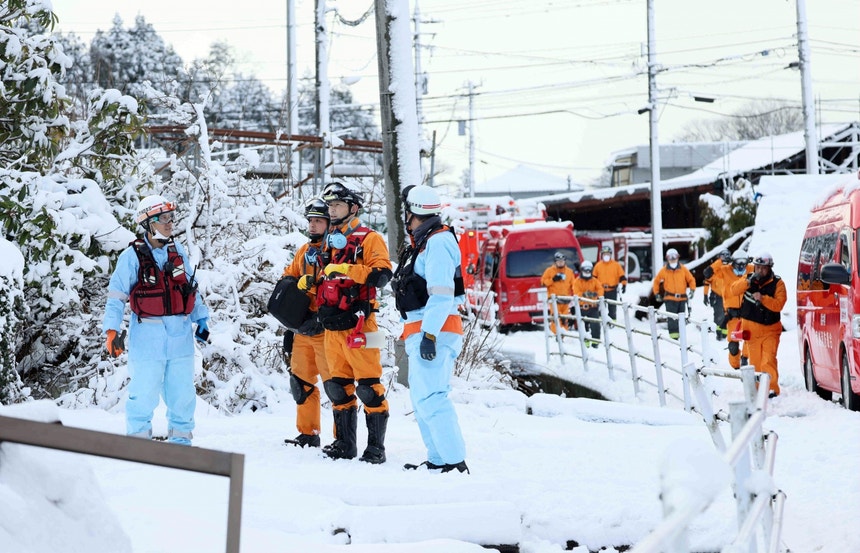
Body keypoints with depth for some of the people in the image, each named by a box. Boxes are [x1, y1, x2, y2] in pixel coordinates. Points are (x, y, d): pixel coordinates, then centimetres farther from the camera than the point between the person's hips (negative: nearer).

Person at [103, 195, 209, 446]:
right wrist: (112, 330, -13)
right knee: (144, 390, -2)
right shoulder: (132, 257, -7)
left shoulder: (177, 251, 9)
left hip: (180, 333, 5)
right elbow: (116, 296, -5)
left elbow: (191, 288, 19)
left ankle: (180, 437, 22)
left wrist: (201, 319, 18)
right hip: (147, 335, -5)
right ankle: (138, 439, 12)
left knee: (182, 390, 9)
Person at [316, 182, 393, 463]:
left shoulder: (369, 239, -4)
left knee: (368, 387, -8)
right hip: (332, 325, 8)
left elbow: (382, 274, -19)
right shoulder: (330, 241, 20)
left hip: (357, 323, -8)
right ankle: (344, 443, 19)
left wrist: (346, 269, -25)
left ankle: (376, 447, -5)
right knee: (338, 386, 11)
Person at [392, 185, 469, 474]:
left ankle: (454, 462, -19)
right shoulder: (423, 243, 19)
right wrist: (413, 335, 25)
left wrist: (429, 335, -25)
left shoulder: (438, 243, -13)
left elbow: (441, 295, -21)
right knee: (422, 398, 14)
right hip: (422, 333, 11)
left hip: (434, 332, -11)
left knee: (430, 398, -16)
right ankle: (437, 460, 18)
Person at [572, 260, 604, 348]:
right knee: (583, 325, 2)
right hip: (582, 306, 0)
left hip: (593, 306, 0)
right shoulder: (577, 281, 3)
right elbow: (576, 293, -11)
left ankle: (595, 340, -3)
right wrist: (584, 294, -33)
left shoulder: (594, 281, 8)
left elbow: (600, 289, -9)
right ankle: (585, 340, 16)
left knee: (595, 324, -11)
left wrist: (595, 294, -32)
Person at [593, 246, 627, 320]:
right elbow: (594, 277, 10)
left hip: (612, 290, -1)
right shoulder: (598, 265, 5)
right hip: (601, 291, 1)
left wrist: (624, 285, -9)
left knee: (612, 308, 4)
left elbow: (622, 276, 1)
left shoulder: (616, 265, 1)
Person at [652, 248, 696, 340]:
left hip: (682, 298, 3)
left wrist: (692, 290, -2)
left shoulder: (683, 269, 2)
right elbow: (656, 281, 10)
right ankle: (673, 335, -14)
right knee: (672, 318, -12)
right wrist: (657, 293, 7)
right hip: (670, 298, -3)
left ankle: (680, 333, 21)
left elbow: (691, 280, 10)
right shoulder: (664, 270, 0)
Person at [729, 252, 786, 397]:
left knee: (768, 361, -14)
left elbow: (779, 304, -17)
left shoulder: (777, 283, -6)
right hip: (751, 329, 3)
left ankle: (772, 388, -13)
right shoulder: (748, 279, 3)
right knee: (755, 362, 8)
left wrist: (763, 298, -30)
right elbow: (734, 289, -12)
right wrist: (748, 282, -27)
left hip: (770, 329, -3)